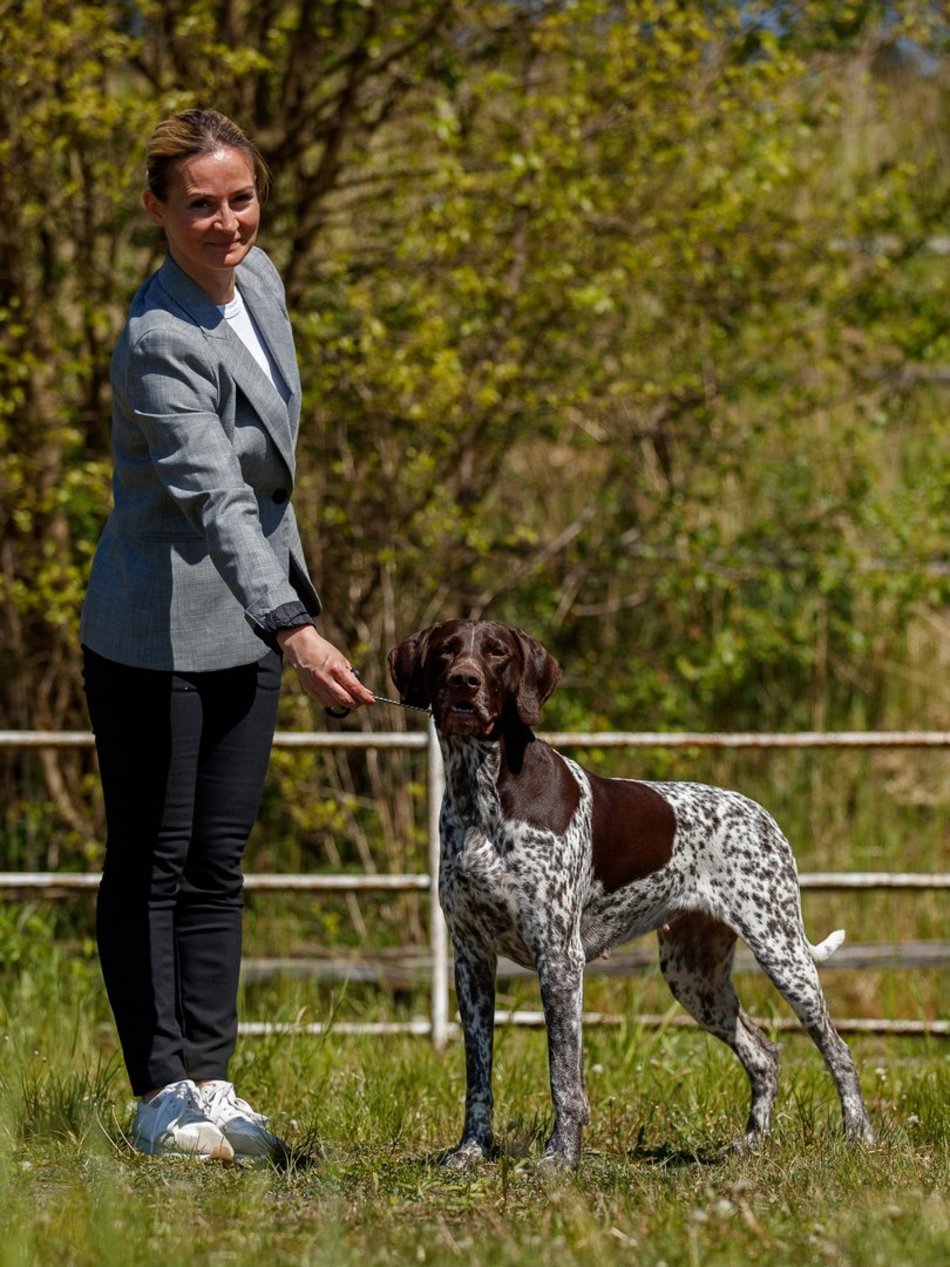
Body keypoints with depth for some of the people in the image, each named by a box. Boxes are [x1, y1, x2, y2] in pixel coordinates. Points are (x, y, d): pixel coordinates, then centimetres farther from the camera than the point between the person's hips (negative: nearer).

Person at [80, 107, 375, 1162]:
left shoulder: (258, 281, 3)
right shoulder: (159, 341, -22)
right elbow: (211, 499, -33)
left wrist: (291, 602, 22)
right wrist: (294, 630, -42)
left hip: (245, 628, 8)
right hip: (159, 631, -8)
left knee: (217, 867, 9)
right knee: (150, 868, 1)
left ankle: (207, 1078, 14)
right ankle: (160, 1092, 7)